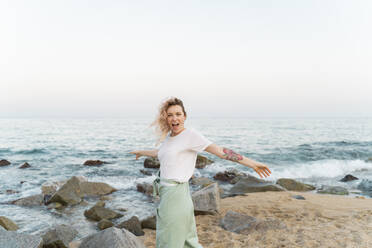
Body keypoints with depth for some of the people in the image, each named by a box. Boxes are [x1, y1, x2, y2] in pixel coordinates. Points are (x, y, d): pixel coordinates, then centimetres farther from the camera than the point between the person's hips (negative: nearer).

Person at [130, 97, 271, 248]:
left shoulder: (190, 135, -10)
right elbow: (159, 152, 33)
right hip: (166, 192, 7)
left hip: (176, 193, -7)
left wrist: (252, 163, -19)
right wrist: (142, 152, 51)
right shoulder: (168, 136, 11)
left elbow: (220, 151, -14)